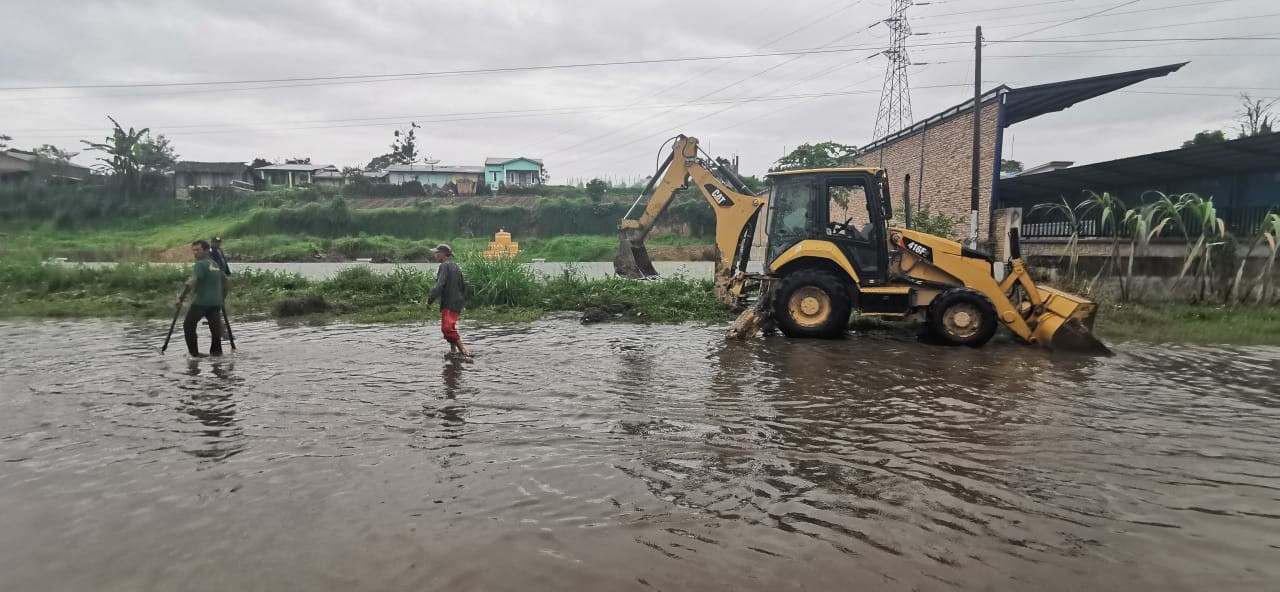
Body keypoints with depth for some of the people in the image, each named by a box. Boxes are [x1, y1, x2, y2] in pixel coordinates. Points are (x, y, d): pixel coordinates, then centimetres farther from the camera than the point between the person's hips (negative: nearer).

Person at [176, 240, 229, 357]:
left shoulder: (200, 264, -9)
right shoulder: (215, 265, 16)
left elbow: (192, 282, -22)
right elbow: (228, 281, 25)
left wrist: (181, 297, -18)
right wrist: (222, 297, 29)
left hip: (201, 301, -7)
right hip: (216, 302, 7)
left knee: (188, 325, 8)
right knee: (215, 327, 7)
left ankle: (194, 353, 7)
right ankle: (216, 351, 6)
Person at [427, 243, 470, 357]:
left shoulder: (444, 266, -10)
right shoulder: (455, 266, 17)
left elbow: (439, 286, -20)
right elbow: (463, 285, 22)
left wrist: (430, 301, -17)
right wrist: (461, 299, 29)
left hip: (449, 303, -10)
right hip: (457, 303, 10)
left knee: (447, 328, -19)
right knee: (449, 328, 21)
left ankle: (464, 350, -25)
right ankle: (453, 350, 28)